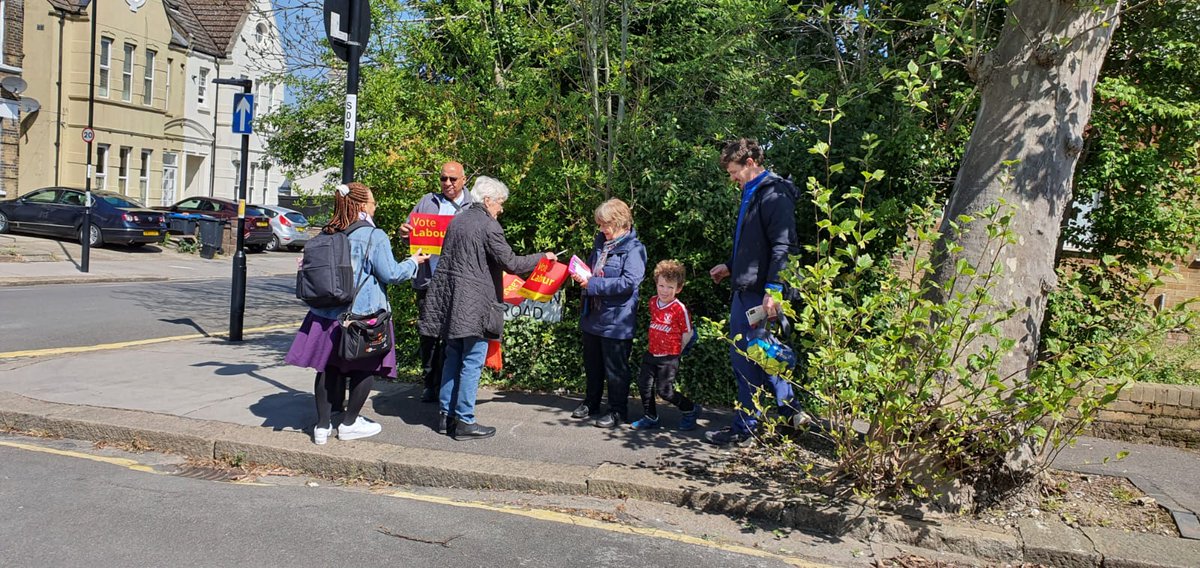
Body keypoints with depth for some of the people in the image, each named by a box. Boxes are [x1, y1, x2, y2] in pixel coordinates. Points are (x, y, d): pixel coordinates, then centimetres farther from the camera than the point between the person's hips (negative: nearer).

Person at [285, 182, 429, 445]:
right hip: (363, 313, -5)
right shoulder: (374, 237, -13)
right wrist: (413, 262, 4)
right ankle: (349, 424, 16)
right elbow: (390, 274, -12)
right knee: (365, 369, 10)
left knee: (329, 367, 10)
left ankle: (322, 425, 13)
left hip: (327, 313, 5)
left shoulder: (327, 235, 5)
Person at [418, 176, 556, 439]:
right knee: (472, 362, -1)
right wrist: (542, 257, -1)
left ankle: (446, 415, 19)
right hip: (474, 302, -8)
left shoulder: (457, 221, 13)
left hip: (449, 297, 8)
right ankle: (464, 421, 2)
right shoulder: (488, 225, -12)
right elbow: (511, 263, -13)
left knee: (453, 358, 14)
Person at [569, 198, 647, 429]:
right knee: (592, 364, 20)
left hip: (616, 320, -7)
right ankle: (592, 402, 36)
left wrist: (592, 284, -21)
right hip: (592, 315, 8)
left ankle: (618, 411, 16)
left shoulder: (633, 248, -13)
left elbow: (628, 282, -23)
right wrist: (581, 275, 1)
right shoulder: (601, 242, 9)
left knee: (615, 368, 3)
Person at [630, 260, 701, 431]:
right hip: (651, 353, 7)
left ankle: (691, 410, 17)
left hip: (669, 357, -7)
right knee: (644, 385, 7)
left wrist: (676, 350, 0)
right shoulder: (653, 302, 4)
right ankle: (650, 418, 23)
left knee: (665, 390, -5)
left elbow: (688, 333, -7)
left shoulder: (679, 308, -15)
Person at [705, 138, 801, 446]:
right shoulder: (752, 194, 17)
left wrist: (773, 290, -26)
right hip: (744, 290, 11)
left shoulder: (774, 195, -14)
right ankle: (790, 412, 28)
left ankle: (745, 426, 10)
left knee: (749, 360, -2)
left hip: (759, 293, -11)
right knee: (743, 356, 16)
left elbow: (783, 246, -21)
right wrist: (731, 266, 26)